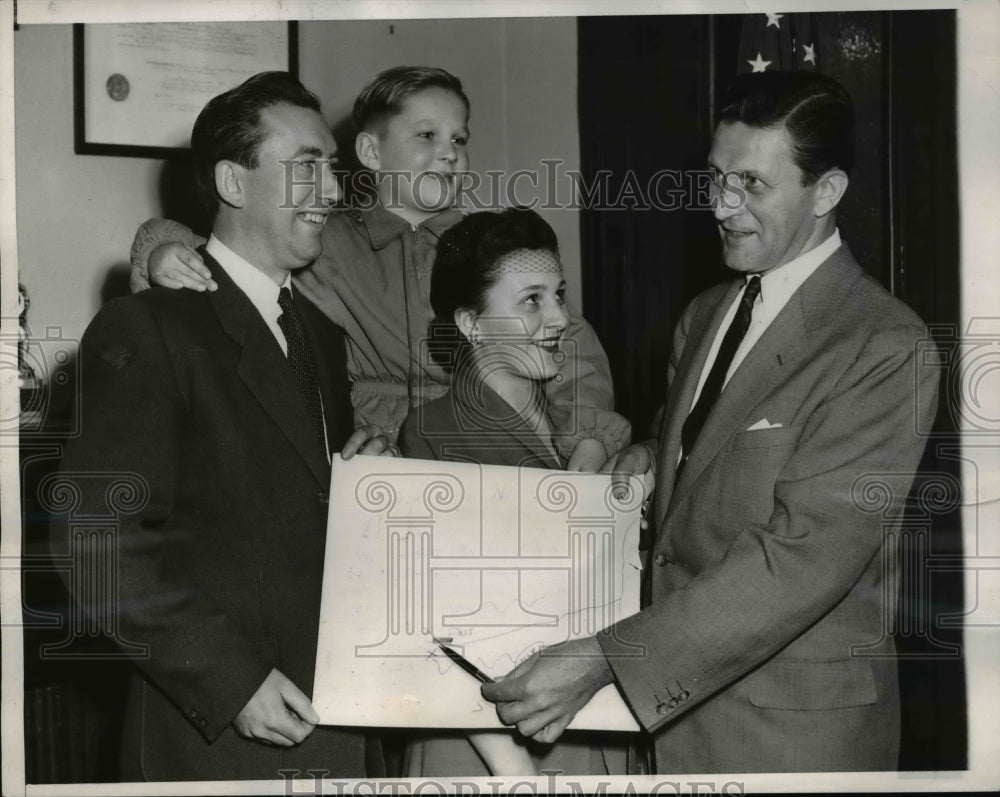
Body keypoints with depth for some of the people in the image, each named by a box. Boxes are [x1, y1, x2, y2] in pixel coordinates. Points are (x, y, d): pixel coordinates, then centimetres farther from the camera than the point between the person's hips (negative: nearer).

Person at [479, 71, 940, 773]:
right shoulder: (704, 316, 9)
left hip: (795, 726, -6)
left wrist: (603, 661, -27)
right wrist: (651, 456, -2)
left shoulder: (885, 348, -16)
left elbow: (801, 556, -24)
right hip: (676, 700, 7)